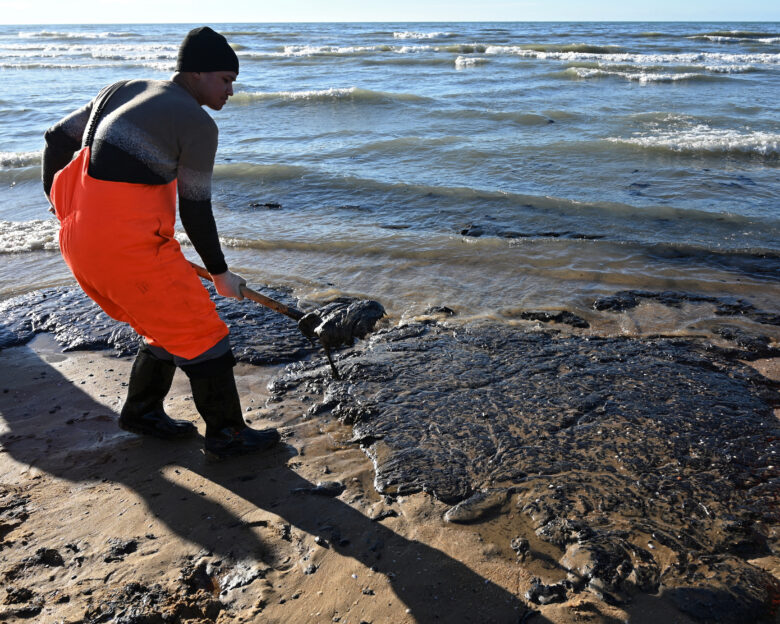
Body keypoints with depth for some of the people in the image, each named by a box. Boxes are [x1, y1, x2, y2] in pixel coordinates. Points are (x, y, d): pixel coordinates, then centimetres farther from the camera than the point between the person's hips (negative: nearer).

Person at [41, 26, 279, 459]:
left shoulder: (122, 91, 14)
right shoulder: (198, 124, -9)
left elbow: (57, 138, 18)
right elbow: (195, 212, -7)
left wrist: (59, 203, 31)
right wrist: (220, 273, 6)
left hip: (79, 239, 9)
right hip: (128, 246, -9)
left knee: (169, 325, 23)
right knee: (200, 332, 5)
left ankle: (142, 412, 38)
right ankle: (226, 435, 16)